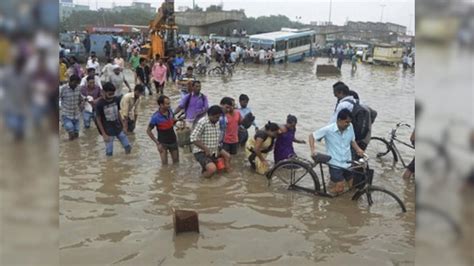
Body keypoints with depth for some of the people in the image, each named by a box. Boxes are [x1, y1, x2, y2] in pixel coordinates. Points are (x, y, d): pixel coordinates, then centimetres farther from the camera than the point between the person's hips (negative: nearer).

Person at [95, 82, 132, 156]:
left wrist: (123, 125, 11)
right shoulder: (100, 104, -17)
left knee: (128, 147, 9)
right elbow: (98, 120, -11)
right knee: (109, 153, 3)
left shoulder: (116, 99, -5)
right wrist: (104, 134, -12)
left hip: (118, 128, 4)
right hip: (108, 131, -4)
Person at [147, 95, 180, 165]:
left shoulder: (170, 111, -8)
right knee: (165, 164, 3)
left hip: (173, 141, 5)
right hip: (163, 143, -5)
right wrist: (157, 143, -15)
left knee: (176, 162, 15)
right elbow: (148, 131, -13)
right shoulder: (155, 117, -22)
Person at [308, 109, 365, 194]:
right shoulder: (328, 129, -17)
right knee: (339, 188, -10)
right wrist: (313, 149, -24)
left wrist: (358, 149, -10)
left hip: (348, 163, 5)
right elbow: (312, 136, -9)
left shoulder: (350, 127, -6)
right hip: (335, 164, -4)